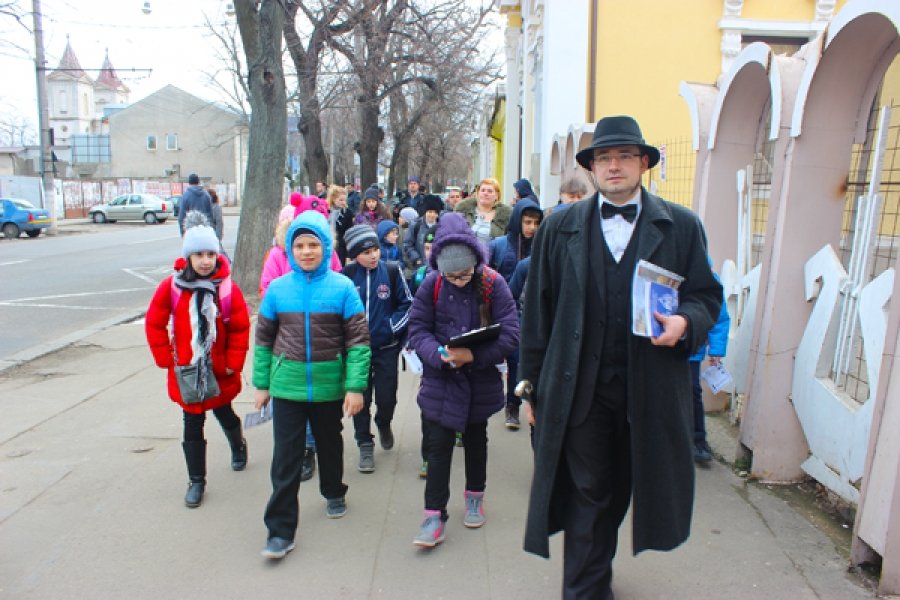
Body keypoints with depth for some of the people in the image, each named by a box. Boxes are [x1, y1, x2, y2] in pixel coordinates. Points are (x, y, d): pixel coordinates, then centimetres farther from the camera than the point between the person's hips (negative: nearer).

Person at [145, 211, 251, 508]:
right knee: (192, 425, 8)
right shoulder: (171, 286, -11)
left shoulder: (228, 288, -13)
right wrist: (166, 359, -3)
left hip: (220, 372, 0)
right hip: (186, 372, 0)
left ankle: (238, 446, 51)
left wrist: (233, 363, -8)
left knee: (225, 415, 19)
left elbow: (240, 329, -6)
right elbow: (154, 324, -1)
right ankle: (196, 481, 22)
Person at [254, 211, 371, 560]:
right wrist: (261, 384, 7)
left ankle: (334, 493, 47)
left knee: (330, 445, 19)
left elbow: (358, 341, -8)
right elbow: (264, 340, 7)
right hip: (287, 387, 1)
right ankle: (281, 530, 12)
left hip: (329, 387, 0)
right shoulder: (278, 289, -1)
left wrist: (356, 387, -13)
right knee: (285, 458, 2)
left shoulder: (342, 287, -7)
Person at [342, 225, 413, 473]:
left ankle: (384, 424, 36)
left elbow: (408, 304, 0)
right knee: (360, 398, 6)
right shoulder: (346, 276, -5)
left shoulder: (392, 271, -5)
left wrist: (392, 327, -10)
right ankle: (365, 444, 23)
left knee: (386, 398, 2)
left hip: (386, 347, 0)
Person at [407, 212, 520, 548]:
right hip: (440, 379, 0)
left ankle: (474, 497, 41)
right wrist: (440, 355, -27)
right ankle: (434, 515, 10)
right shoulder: (431, 284, -11)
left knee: (476, 439, 20)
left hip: (481, 379, 0)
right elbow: (418, 330, -8)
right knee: (439, 445, -1)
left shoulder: (493, 283, -15)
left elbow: (510, 334, -17)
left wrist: (474, 355, -29)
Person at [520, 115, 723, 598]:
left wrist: (686, 322, -17)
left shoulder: (682, 226, 4)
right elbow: (537, 312, 5)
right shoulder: (560, 228, 4)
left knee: (618, 491, 17)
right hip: (580, 390, -1)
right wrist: (533, 383, 3)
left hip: (650, 391, 1)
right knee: (588, 498, 8)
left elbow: (706, 295, 7)